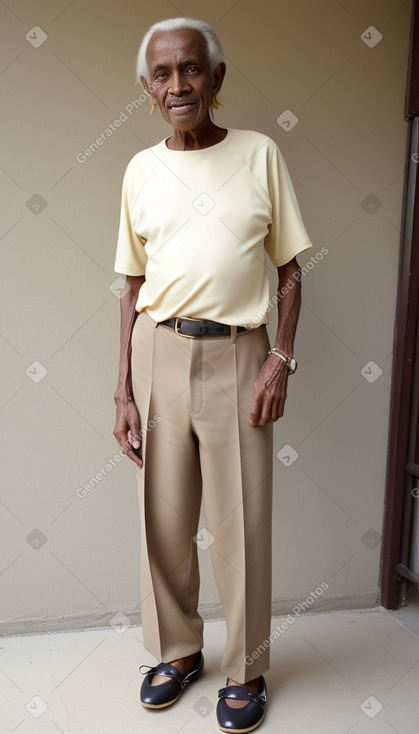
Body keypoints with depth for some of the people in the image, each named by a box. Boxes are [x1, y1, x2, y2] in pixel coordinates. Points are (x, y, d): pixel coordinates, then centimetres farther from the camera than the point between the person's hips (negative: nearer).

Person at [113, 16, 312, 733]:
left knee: (240, 525, 5)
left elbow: (290, 269, 4)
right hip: (159, 352, 3)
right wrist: (124, 388, 4)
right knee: (164, 518, 11)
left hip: (238, 355, -2)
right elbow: (133, 286, 9)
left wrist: (281, 360, -8)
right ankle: (178, 650, 34)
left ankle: (245, 670, 27)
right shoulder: (141, 169, 9)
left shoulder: (260, 154, 3)